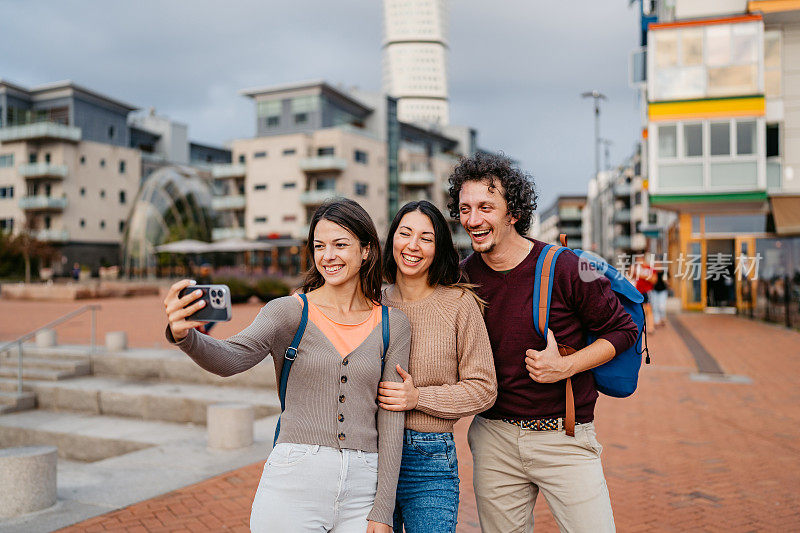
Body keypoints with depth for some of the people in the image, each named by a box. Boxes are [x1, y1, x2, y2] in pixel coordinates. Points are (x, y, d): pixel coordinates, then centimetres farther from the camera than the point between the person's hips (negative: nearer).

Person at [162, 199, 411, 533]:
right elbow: (230, 358, -17)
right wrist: (184, 335, -38)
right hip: (294, 480, -1)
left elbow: (391, 420, 3)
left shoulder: (393, 326, 4)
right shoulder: (289, 312, -1)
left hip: (363, 489, 2)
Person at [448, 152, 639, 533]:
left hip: (564, 437, -3)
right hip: (493, 437, 3)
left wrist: (565, 366, -17)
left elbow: (623, 330, -4)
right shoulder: (462, 277, 0)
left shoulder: (565, 268, -12)